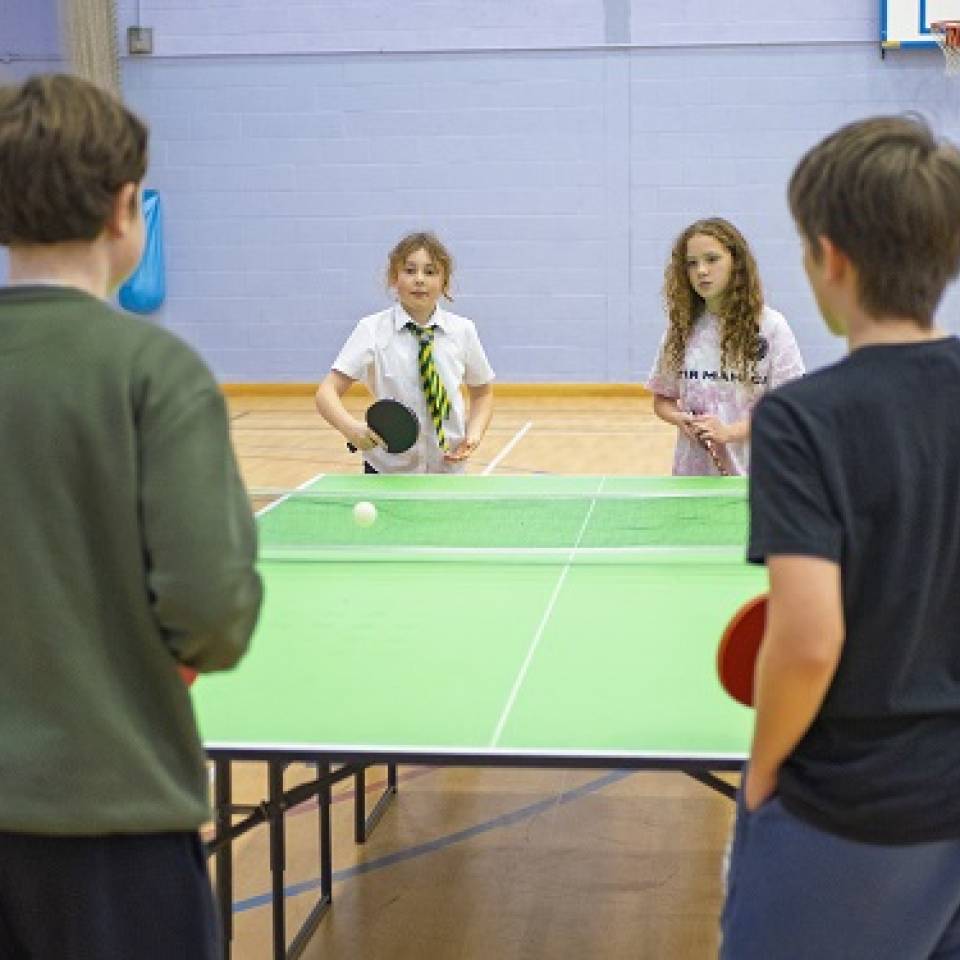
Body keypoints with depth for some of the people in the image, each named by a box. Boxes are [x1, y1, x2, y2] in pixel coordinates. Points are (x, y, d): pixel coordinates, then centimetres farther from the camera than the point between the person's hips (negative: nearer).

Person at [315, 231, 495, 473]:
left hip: (448, 466, 2)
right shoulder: (372, 330, -8)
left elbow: (482, 392, 14)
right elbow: (327, 393, -13)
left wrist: (474, 435, -5)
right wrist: (351, 428, -33)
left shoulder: (463, 330, -1)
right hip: (387, 470, -2)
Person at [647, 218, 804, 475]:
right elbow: (662, 399, 13)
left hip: (751, 473, -3)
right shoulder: (680, 327, 5)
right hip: (691, 472, 3)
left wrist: (729, 432, -21)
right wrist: (681, 419, -10)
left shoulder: (770, 326, -6)